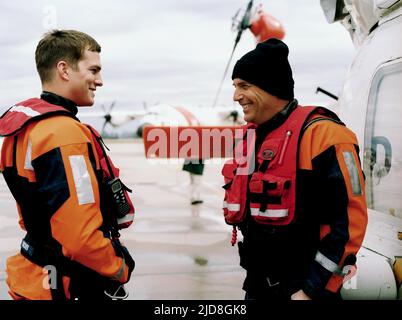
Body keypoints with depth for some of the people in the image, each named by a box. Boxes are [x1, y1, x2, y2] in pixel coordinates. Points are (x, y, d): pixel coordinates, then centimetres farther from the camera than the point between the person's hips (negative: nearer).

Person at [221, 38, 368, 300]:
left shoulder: (320, 134, -16)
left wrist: (313, 291, -18)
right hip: (257, 288, 7)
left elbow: (349, 220, -19)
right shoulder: (251, 136, 9)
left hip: (303, 289, -7)